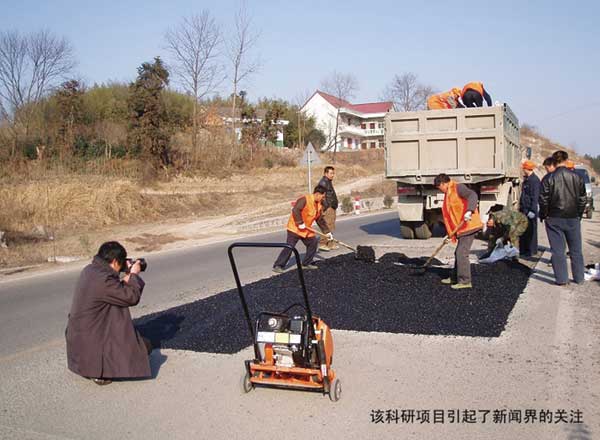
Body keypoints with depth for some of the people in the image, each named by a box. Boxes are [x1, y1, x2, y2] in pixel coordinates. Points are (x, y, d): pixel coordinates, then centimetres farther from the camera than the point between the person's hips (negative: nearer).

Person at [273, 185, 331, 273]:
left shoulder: (318, 205, 9)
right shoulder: (305, 199, -18)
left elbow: (320, 220, 16)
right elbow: (295, 210, -28)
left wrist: (327, 232, 14)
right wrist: (300, 223, -27)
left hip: (306, 230, 8)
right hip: (295, 228, -8)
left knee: (313, 243, 7)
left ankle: (306, 264, 20)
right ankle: (278, 266, -7)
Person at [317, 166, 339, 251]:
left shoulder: (329, 182, 20)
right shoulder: (323, 182, -13)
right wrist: (326, 207, -22)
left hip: (331, 208, 11)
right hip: (327, 209, -11)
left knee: (331, 227, 14)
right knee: (327, 227, -12)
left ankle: (331, 244, 20)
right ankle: (323, 244, -11)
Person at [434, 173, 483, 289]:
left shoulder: (458, 188, -8)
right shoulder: (448, 194, 20)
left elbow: (473, 195, -27)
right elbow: (450, 216, 19)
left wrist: (469, 211, -41)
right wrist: (450, 234, 15)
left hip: (469, 226, -10)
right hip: (462, 229, 10)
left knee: (462, 254, -10)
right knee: (458, 253, 18)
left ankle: (465, 281, -5)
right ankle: (455, 278, 30)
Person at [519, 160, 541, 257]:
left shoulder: (534, 180, -15)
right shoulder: (526, 180, 16)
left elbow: (535, 197, -19)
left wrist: (533, 210, -22)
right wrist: (521, 207, 23)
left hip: (530, 210, -10)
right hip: (524, 209, 10)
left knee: (531, 230, -3)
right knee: (524, 230, 13)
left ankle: (532, 251, 5)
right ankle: (523, 250, 22)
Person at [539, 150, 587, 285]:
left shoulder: (548, 178, -9)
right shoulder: (576, 177, 0)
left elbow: (543, 200, -8)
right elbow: (582, 199, 5)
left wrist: (544, 215, 4)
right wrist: (579, 214, 15)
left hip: (554, 219, -2)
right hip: (573, 218, 3)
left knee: (558, 250, 3)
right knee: (576, 250, 13)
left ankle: (562, 279, 3)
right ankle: (579, 278, 20)